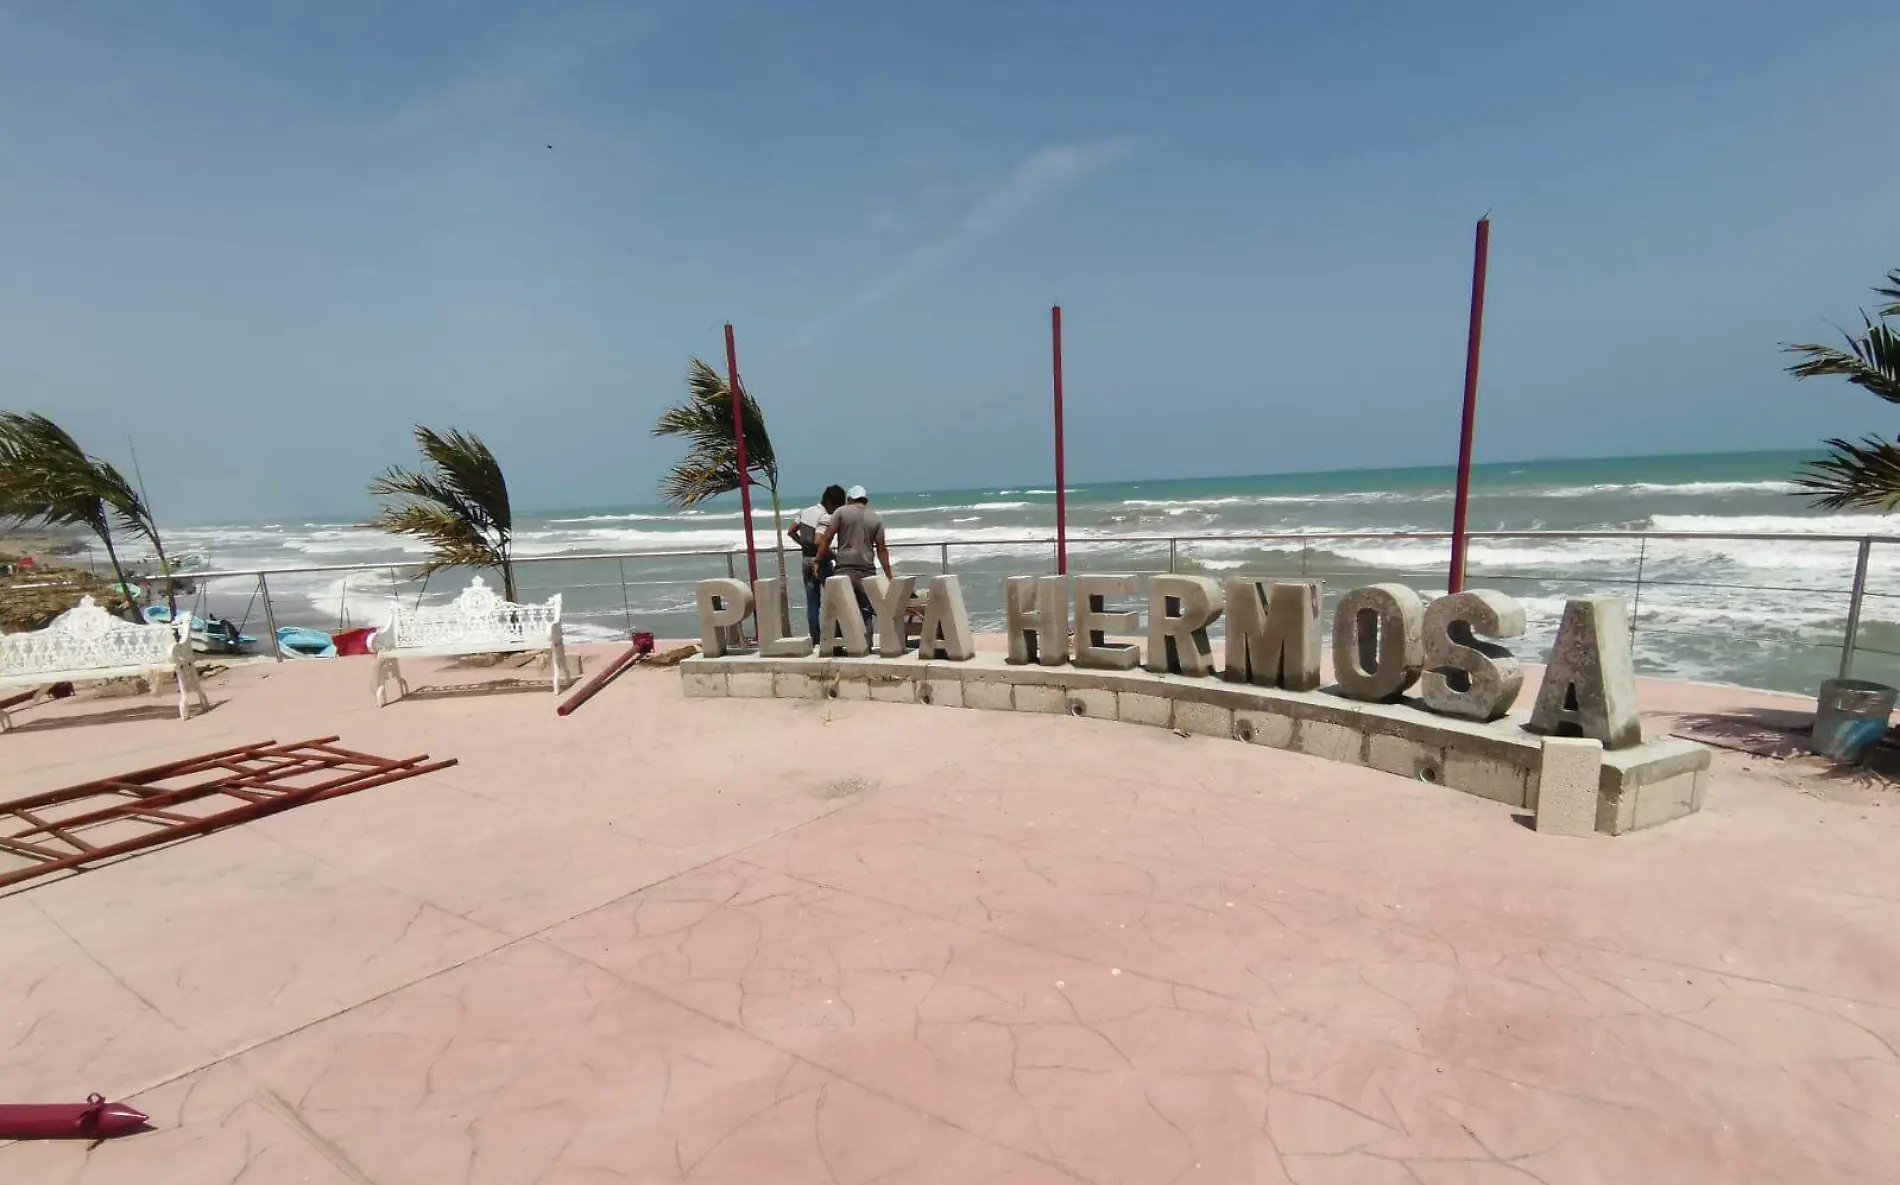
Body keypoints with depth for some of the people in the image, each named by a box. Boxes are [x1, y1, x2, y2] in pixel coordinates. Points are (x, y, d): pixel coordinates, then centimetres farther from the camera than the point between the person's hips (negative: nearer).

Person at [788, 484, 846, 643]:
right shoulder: (825, 517, -16)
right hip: (820, 560, -7)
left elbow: (791, 531, 12)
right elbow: (818, 542, -26)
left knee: (811, 601, 8)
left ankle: (815, 638, 10)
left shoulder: (805, 511, 7)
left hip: (806, 560, 7)